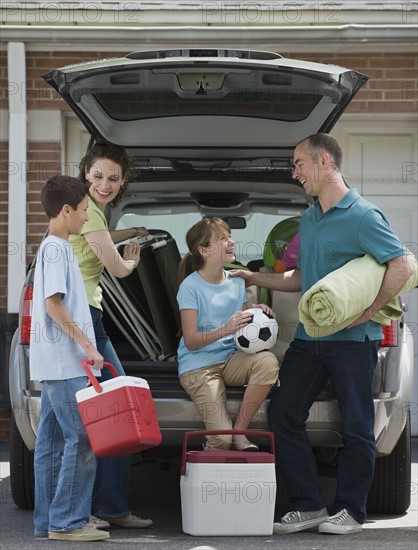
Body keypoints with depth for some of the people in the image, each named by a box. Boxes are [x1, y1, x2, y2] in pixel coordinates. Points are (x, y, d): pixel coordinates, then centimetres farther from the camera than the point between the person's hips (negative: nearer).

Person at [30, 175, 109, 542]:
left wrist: (83, 346, 22)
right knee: (81, 440, -9)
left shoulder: (56, 247, 18)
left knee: (54, 443, 10)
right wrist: (86, 344, -20)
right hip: (64, 363, -10)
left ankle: (48, 521, 13)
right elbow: (53, 304, -19)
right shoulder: (56, 248, -11)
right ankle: (67, 522, -8)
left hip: (56, 364, 10)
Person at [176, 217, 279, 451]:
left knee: (268, 361, -30)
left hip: (230, 359, 5)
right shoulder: (190, 287, -10)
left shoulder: (236, 282, 7)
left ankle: (239, 432, -19)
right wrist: (225, 330, -31)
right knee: (222, 439, -23)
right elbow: (191, 341, -15)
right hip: (198, 365, -5)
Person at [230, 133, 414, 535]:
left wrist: (365, 313, -17)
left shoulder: (362, 216, -10)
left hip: (351, 340, -8)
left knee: (355, 427, 1)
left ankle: (350, 510, 11)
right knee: (283, 415, 3)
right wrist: (255, 279, 17)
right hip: (309, 337, 8)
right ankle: (308, 506, 10)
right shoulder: (309, 219, 14)